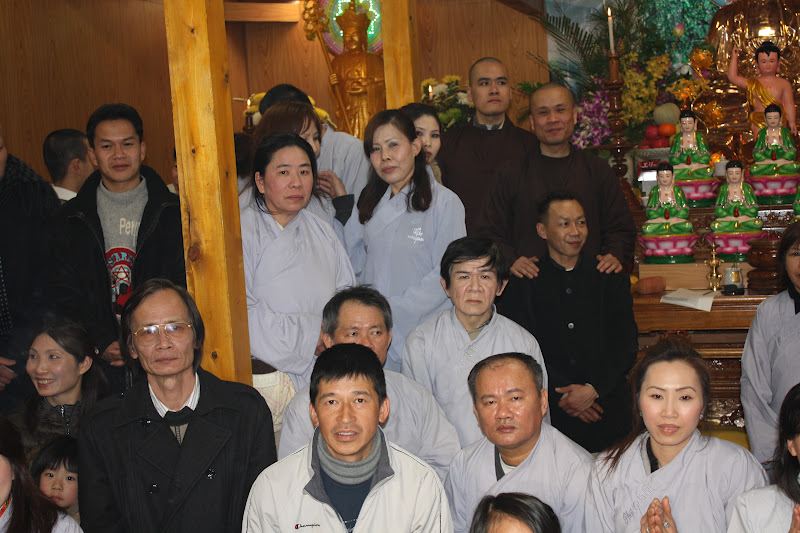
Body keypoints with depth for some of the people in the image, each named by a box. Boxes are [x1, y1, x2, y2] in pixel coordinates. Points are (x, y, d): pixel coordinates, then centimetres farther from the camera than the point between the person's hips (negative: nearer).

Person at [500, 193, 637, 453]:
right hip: (547, 409, -1)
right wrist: (562, 393, -12)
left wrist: (593, 390, -10)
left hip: (607, 407, 2)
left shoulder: (611, 279, 8)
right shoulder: (522, 283, 3)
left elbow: (627, 344, 4)